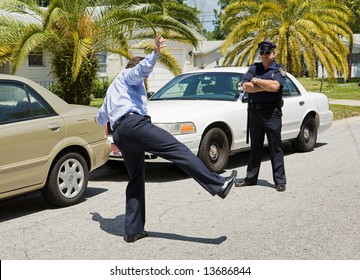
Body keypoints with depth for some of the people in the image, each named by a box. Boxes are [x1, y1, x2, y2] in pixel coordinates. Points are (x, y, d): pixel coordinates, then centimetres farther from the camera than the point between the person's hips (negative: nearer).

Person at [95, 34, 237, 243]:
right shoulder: (128, 75, 16)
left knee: (136, 180, 13)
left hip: (119, 134, 9)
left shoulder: (112, 89, 40)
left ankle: (133, 230, 9)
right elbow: (142, 68, -10)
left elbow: (102, 117, 54)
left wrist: (100, 118, 77)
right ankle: (218, 184, -32)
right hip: (133, 123, -9)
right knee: (179, 150, -20)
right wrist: (155, 54, -25)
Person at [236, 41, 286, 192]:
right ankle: (251, 178, 19)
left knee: (275, 148, -1)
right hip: (254, 111, 4)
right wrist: (266, 87, -11)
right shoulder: (254, 68, 10)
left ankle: (280, 180, 3)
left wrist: (256, 81, -8)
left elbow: (275, 86, -20)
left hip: (272, 112, -4)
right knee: (255, 147, 12)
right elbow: (245, 86, -4)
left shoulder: (279, 69, 0)